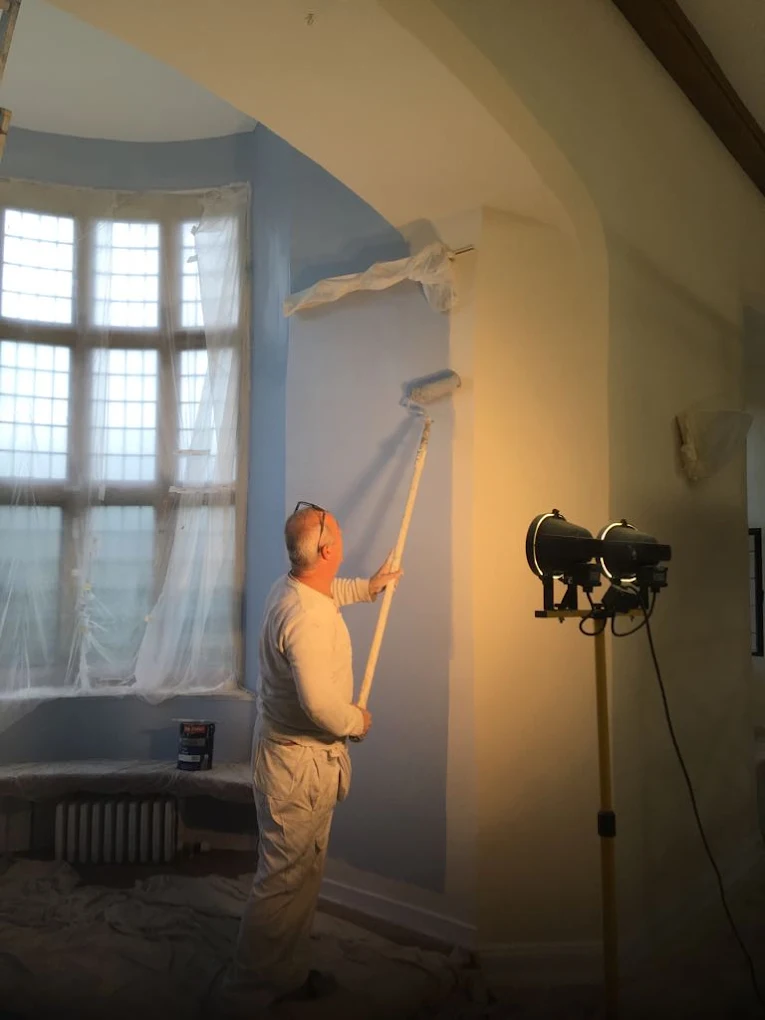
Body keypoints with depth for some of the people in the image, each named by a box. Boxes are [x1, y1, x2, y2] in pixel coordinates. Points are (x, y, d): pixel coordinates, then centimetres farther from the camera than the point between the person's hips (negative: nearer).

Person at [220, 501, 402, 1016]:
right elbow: (319, 704, -33)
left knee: (304, 874, 21)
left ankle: (288, 974, 37)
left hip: (294, 755, 10)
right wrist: (357, 721, -14)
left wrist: (368, 586, 35)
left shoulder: (293, 587, 2)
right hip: (299, 763, -10)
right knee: (284, 882, 4)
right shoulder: (308, 618, -29)